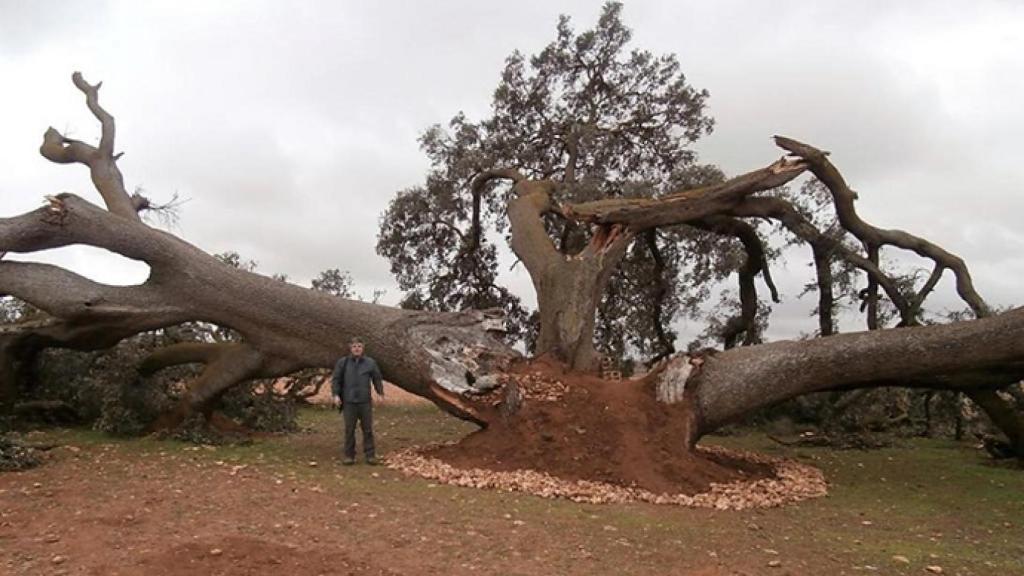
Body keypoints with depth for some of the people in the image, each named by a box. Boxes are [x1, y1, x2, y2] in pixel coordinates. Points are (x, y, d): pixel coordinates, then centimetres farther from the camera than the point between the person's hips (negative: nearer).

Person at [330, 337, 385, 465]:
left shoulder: (370, 363, 5)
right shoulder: (342, 362, 2)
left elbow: (377, 379, 10)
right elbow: (335, 379, 4)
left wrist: (381, 393, -1)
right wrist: (335, 394, -5)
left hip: (365, 402, 1)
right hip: (349, 402, 0)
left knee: (368, 429, 4)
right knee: (349, 430, 5)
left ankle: (370, 455, 11)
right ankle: (349, 455, 14)